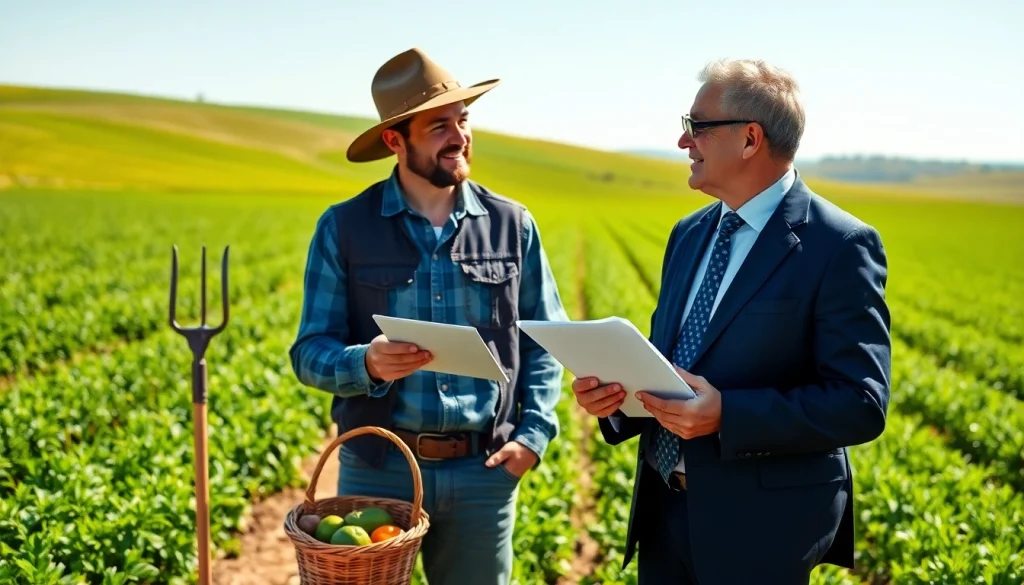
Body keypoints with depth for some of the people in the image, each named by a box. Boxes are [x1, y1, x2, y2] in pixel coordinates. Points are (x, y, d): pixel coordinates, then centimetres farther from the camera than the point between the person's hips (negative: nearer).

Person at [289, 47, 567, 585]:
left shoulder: (512, 226, 3)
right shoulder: (343, 228, -3)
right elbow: (310, 351, -3)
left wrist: (535, 433, -4)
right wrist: (366, 363, -24)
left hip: (485, 470, 2)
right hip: (377, 468, -1)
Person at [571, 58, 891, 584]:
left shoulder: (840, 246, -13)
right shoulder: (689, 233, 9)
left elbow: (861, 404, -17)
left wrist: (727, 414, -26)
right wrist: (615, 388, -6)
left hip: (760, 524, -6)